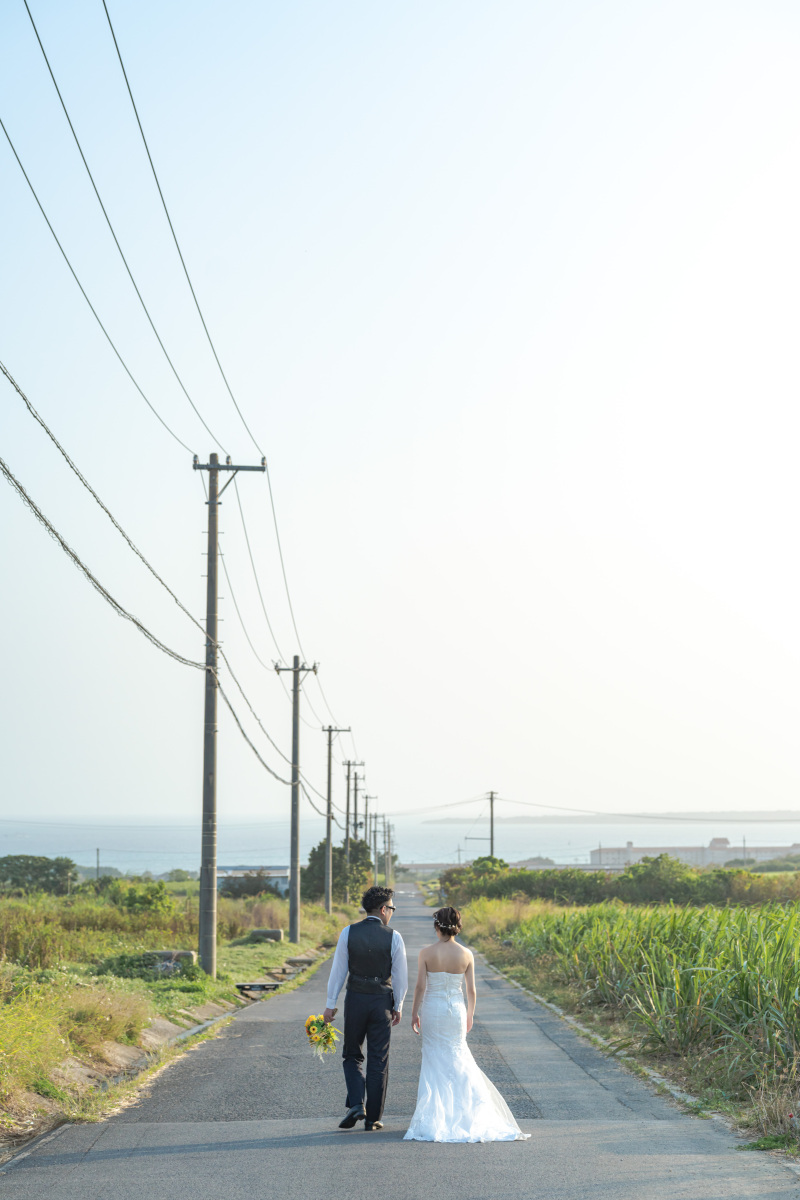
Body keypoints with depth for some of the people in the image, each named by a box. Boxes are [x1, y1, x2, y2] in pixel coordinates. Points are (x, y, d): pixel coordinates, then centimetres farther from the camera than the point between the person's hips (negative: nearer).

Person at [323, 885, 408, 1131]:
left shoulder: (348, 933, -5)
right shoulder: (393, 937, -7)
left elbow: (338, 970, -2)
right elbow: (400, 976, -2)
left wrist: (330, 1005, 3)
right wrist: (398, 1006, 10)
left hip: (355, 1000, 1)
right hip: (382, 1001, -1)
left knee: (352, 1055, 16)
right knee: (378, 1062, 8)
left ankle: (355, 1104, -5)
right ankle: (373, 1118, 11)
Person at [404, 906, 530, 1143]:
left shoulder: (426, 953, -10)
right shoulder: (466, 955, -4)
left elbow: (420, 987, -10)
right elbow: (471, 990, 0)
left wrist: (414, 1013, 3)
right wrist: (470, 1015, 14)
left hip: (431, 1010, -2)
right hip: (456, 1010, 2)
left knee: (434, 1062, 7)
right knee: (458, 1059, 14)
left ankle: (434, 1116, 5)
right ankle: (462, 1113, 10)